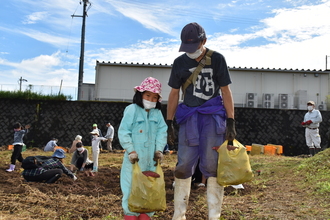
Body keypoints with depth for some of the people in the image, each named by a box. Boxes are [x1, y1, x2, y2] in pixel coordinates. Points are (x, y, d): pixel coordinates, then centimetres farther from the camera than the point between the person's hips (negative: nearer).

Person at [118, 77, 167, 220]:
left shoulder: (157, 113, 7)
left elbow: (162, 131, 5)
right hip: (134, 158, -5)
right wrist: (130, 150, -16)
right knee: (132, 188, -1)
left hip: (150, 159, 5)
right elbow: (123, 132, -11)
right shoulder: (132, 109, -8)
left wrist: (159, 149, -6)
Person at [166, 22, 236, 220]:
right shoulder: (180, 63, 5)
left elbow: (226, 91, -1)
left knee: (212, 166, -4)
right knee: (184, 165, -1)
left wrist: (231, 122, -7)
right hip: (190, 116, 2)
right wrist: (169, 124, 6)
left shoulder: (217, 59, -1)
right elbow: (174, 94, 9)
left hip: (213, 115, -2)